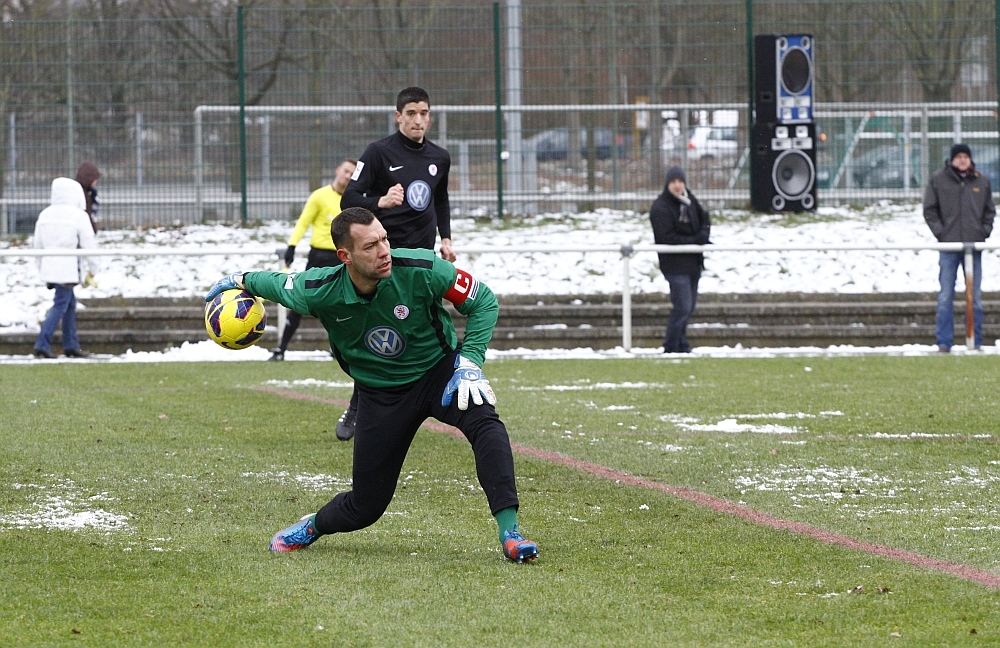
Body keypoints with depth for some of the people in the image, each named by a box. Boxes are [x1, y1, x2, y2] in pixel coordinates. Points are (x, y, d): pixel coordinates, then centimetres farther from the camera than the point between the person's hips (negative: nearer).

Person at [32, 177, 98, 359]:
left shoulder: (45, 215, 11)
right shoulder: (78, 215, -7)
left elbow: (38, 245, 16)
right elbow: (89, 245, -6)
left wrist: (42, 270, 24)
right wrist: (91, 270, 5)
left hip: (49, 267, 7)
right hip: (68, 268, -7)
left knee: (70, 303, 16)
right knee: (60, 306, -5)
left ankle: (71, 346, 17)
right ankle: (42, 344, -14)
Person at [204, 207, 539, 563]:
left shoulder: (421, 271, -25)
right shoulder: (319, 291, -22)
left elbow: (483, 302, -12)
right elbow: (278, 284, 2)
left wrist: (470, 363, -21)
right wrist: (242, 281, 19)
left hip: (439, 370, -1)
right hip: (379, 395, 1)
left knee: (484, 422, -34)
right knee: (365, 506, 3)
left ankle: (508, 531, -37)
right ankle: (313, 526, 38)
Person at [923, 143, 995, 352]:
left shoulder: (982, 182, 9)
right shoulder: (938, 180, 2)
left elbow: (990, 211, 16)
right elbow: (929, 210, 4)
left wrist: (984, 232, 2)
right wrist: (940, 233, -6)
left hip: (974, 246, 2)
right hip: (949, 245, -2)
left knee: (975, 296, 5)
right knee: (945, 297, -3)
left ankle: (976, 342, 11)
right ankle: (944, 342, 0)